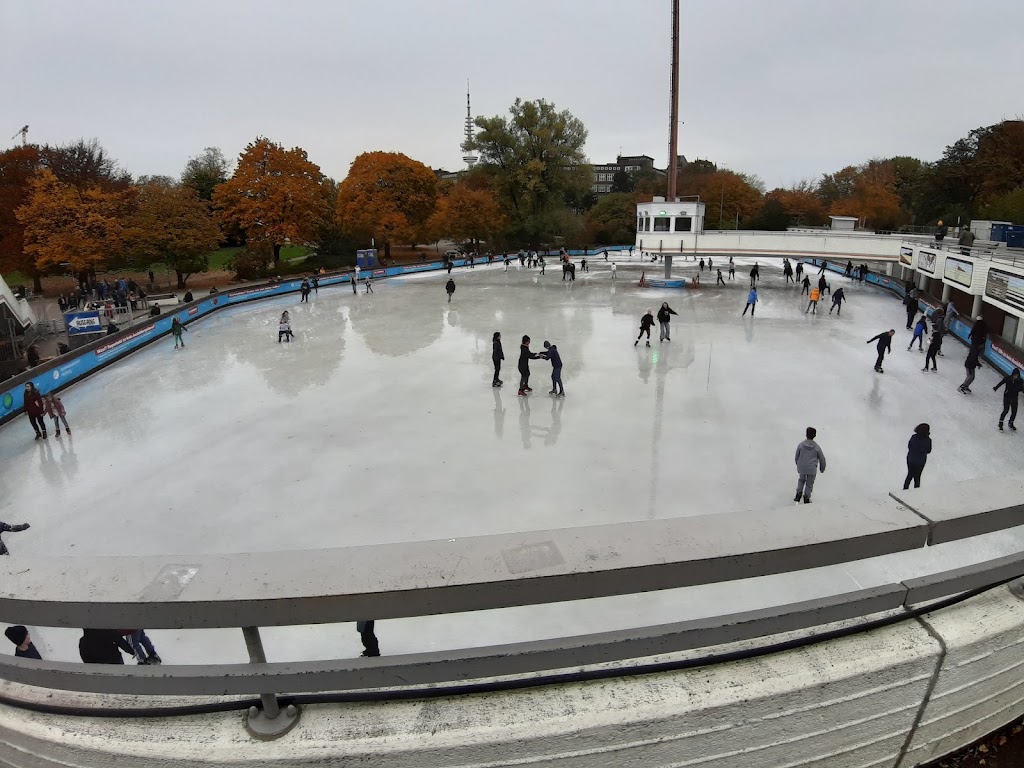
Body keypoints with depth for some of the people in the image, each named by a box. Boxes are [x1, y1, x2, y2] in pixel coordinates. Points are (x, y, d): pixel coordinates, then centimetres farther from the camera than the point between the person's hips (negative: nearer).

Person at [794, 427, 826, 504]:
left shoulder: (800, 445, -11)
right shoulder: (817, 447, -11)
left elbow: (796, 458, -1)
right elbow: (822, 459, -1)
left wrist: (798, 466, 20)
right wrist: (822, 468, 19)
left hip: (801, 468, 1)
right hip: (812, 469, -1)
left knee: (801, 480, 27)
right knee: (809, 484, 17)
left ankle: (799, 493, 11)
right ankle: (806, 498, 20)